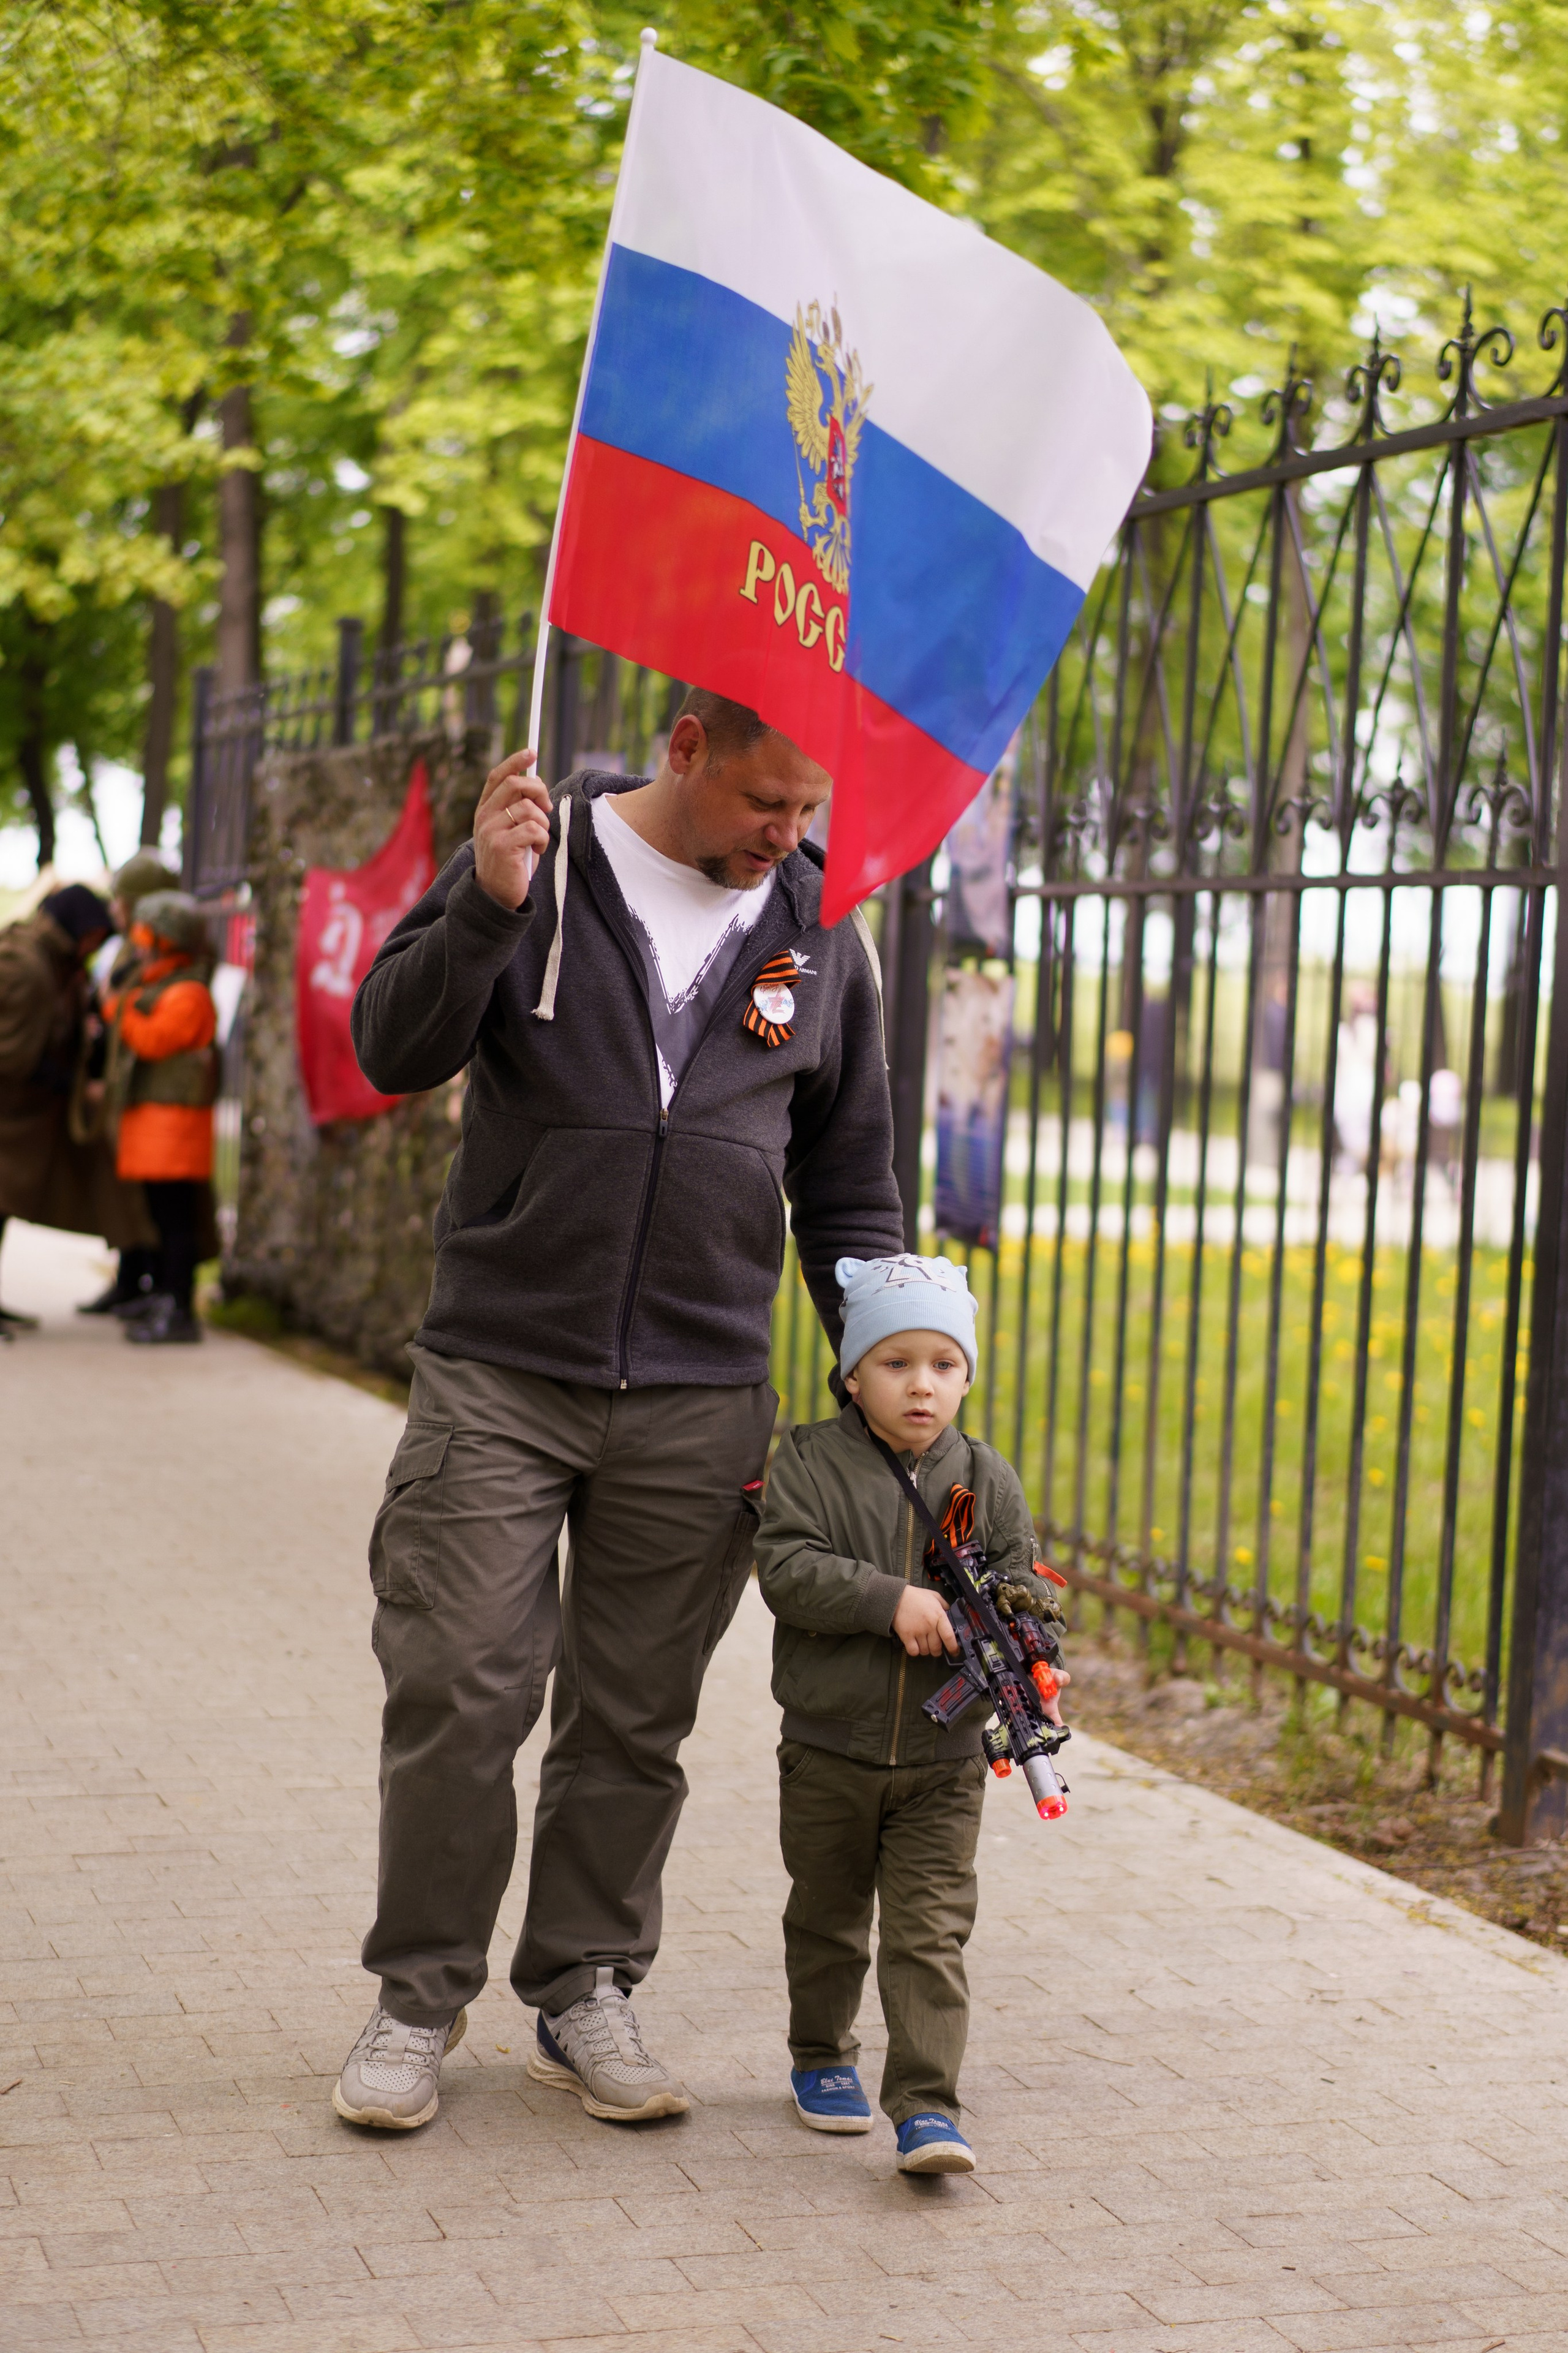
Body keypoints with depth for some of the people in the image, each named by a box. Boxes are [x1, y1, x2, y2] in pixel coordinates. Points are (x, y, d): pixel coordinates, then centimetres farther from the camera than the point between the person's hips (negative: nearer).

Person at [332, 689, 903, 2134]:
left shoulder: (821, 931, 8)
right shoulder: (538, 865, 0)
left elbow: (850, 1187, 15)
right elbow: (394, 1050, -8)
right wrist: (488, 906, -24)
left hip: (702, 1401, 2)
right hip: (499, 1374, -2)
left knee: (636, 1719, 7)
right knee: (458, 1693, -2)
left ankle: (586, 1994, 21)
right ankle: (419, 2000, 13)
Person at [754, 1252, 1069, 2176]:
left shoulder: (987, 1480, 1)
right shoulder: (811, 1462, -6)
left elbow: (1021, 1588, 4)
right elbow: (787, 1569, -18)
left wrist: (1017, 1619, -20)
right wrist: (892, 1601, -26)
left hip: (944, 1760, 0)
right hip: (829, 1747, 0)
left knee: (931, 1933, -6)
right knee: (828, 1920, 16)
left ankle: (928, 2107, -7)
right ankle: (823, 2058, 37)